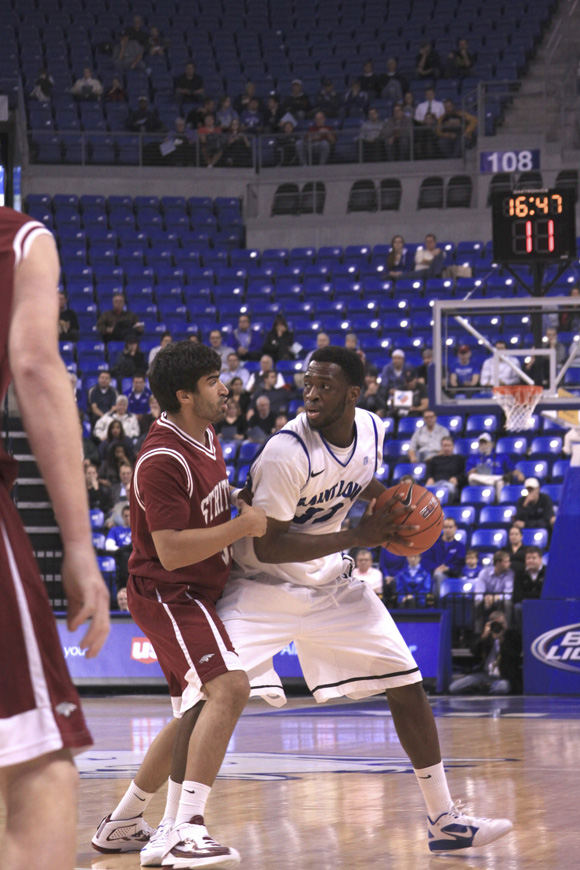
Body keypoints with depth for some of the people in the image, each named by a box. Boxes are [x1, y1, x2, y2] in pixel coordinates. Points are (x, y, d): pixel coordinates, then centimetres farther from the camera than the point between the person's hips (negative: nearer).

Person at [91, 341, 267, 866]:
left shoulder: (207, 439, 9)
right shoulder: (162, 460, -22)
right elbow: (171, 550, -28)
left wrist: (242, 505, 13)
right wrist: (244, 526, -22)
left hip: (197, 595, 10)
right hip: (167, 593, -10)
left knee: (195, 716, 17)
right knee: (229, 687, -27)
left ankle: (122, 824, 30)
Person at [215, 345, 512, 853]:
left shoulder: (371, 429, -6)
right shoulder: (288, 451, -27)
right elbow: (266, 546, -27)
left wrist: (389, 513, -3)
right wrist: (356, 538, -28)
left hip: (330, 582, 6)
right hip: (265, 584, -6)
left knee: (407, 685, 5)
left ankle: (444, 820, 16)